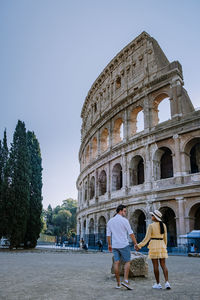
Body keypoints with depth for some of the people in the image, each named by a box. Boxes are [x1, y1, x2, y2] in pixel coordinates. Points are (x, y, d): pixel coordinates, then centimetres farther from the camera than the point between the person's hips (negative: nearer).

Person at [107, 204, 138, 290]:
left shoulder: (110, 221, 7)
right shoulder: (124, 220, -10)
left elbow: (108, 234, 10)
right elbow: (130, 233, -8)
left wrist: (109, 245, 20)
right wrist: (135, 243, -1)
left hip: (115, 245, 5)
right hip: (124, 245, -5)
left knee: (116, 263, 7)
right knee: (127, 262, 6)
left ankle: (118, 283, 11)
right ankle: (125, 281, -5)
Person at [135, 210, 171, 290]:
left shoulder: (151, 226, -11)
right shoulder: (163, 225, 6)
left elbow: (147, 238, -13)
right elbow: (165, 238, 12)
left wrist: (139, 245, -7)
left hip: (154, 246, -5)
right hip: (162, 246, 5)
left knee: (155, 265, 3)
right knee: (163, 265, 8)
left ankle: (158, 284, 9)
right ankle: (167, 282, -2)